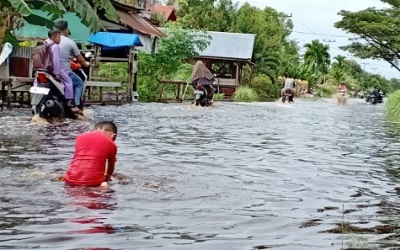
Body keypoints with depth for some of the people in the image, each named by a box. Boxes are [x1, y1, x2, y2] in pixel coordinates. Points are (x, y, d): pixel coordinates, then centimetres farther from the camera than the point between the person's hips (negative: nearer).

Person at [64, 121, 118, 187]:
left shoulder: (81, 136, 15)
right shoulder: (111, 144, 7)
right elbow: (111, 166, 23)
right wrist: (107, 177, 45)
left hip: (72, 179, 4)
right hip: (93, 182, -4)